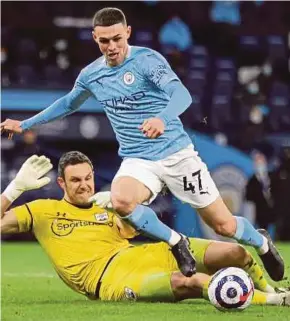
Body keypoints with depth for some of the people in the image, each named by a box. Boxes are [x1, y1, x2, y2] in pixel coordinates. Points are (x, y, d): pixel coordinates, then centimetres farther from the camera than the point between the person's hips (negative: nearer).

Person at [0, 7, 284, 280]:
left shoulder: (147, 60, -13)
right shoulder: (91, 75, 3)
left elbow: (181, 94, -28)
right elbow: (68, 103, 25)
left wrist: (162, 118, -48)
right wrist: (25, 124, 23)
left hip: (176, 153, -3)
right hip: (137, 162, 3)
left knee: (223, 225, -1)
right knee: (120, 200, -33)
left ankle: (262, 243, 36)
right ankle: (176, 243, -9)